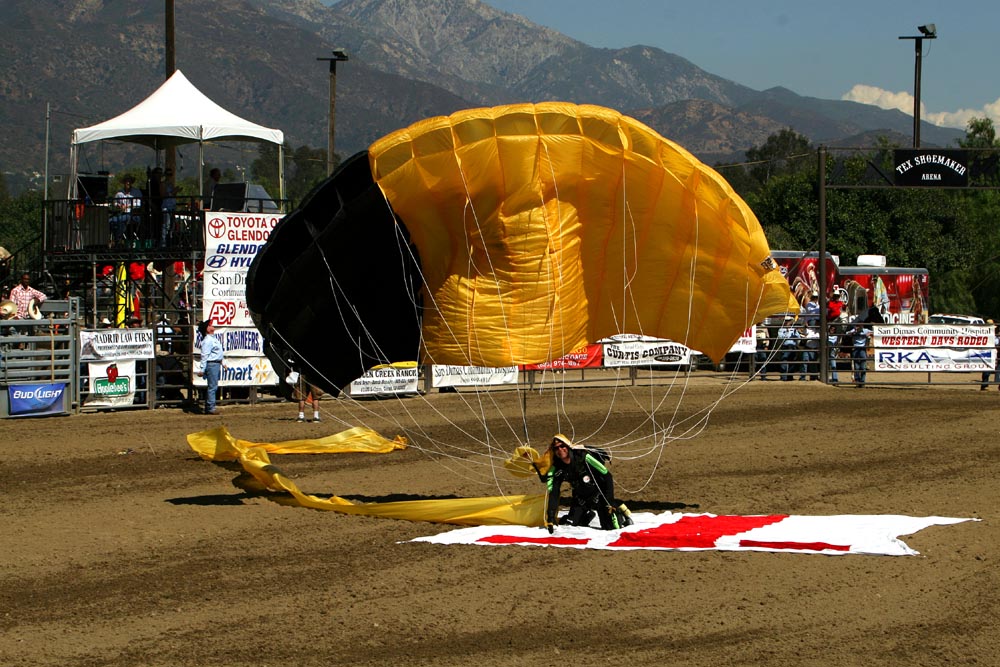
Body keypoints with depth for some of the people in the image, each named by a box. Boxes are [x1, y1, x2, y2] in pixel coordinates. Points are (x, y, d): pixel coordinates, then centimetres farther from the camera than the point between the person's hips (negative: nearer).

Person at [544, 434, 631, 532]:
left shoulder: (583, 457, -29)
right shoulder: (556, 468, -15)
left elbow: (607, 476, -23)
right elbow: (553, 494, -16)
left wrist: (610, 502, -27)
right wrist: (550, 518, -27)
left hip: (599, 494, -4)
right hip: (580, 499, 4)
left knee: (610, 528, -12)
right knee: (566, 524, -6)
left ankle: (620, 512, 22)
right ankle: (588, 514, 23)